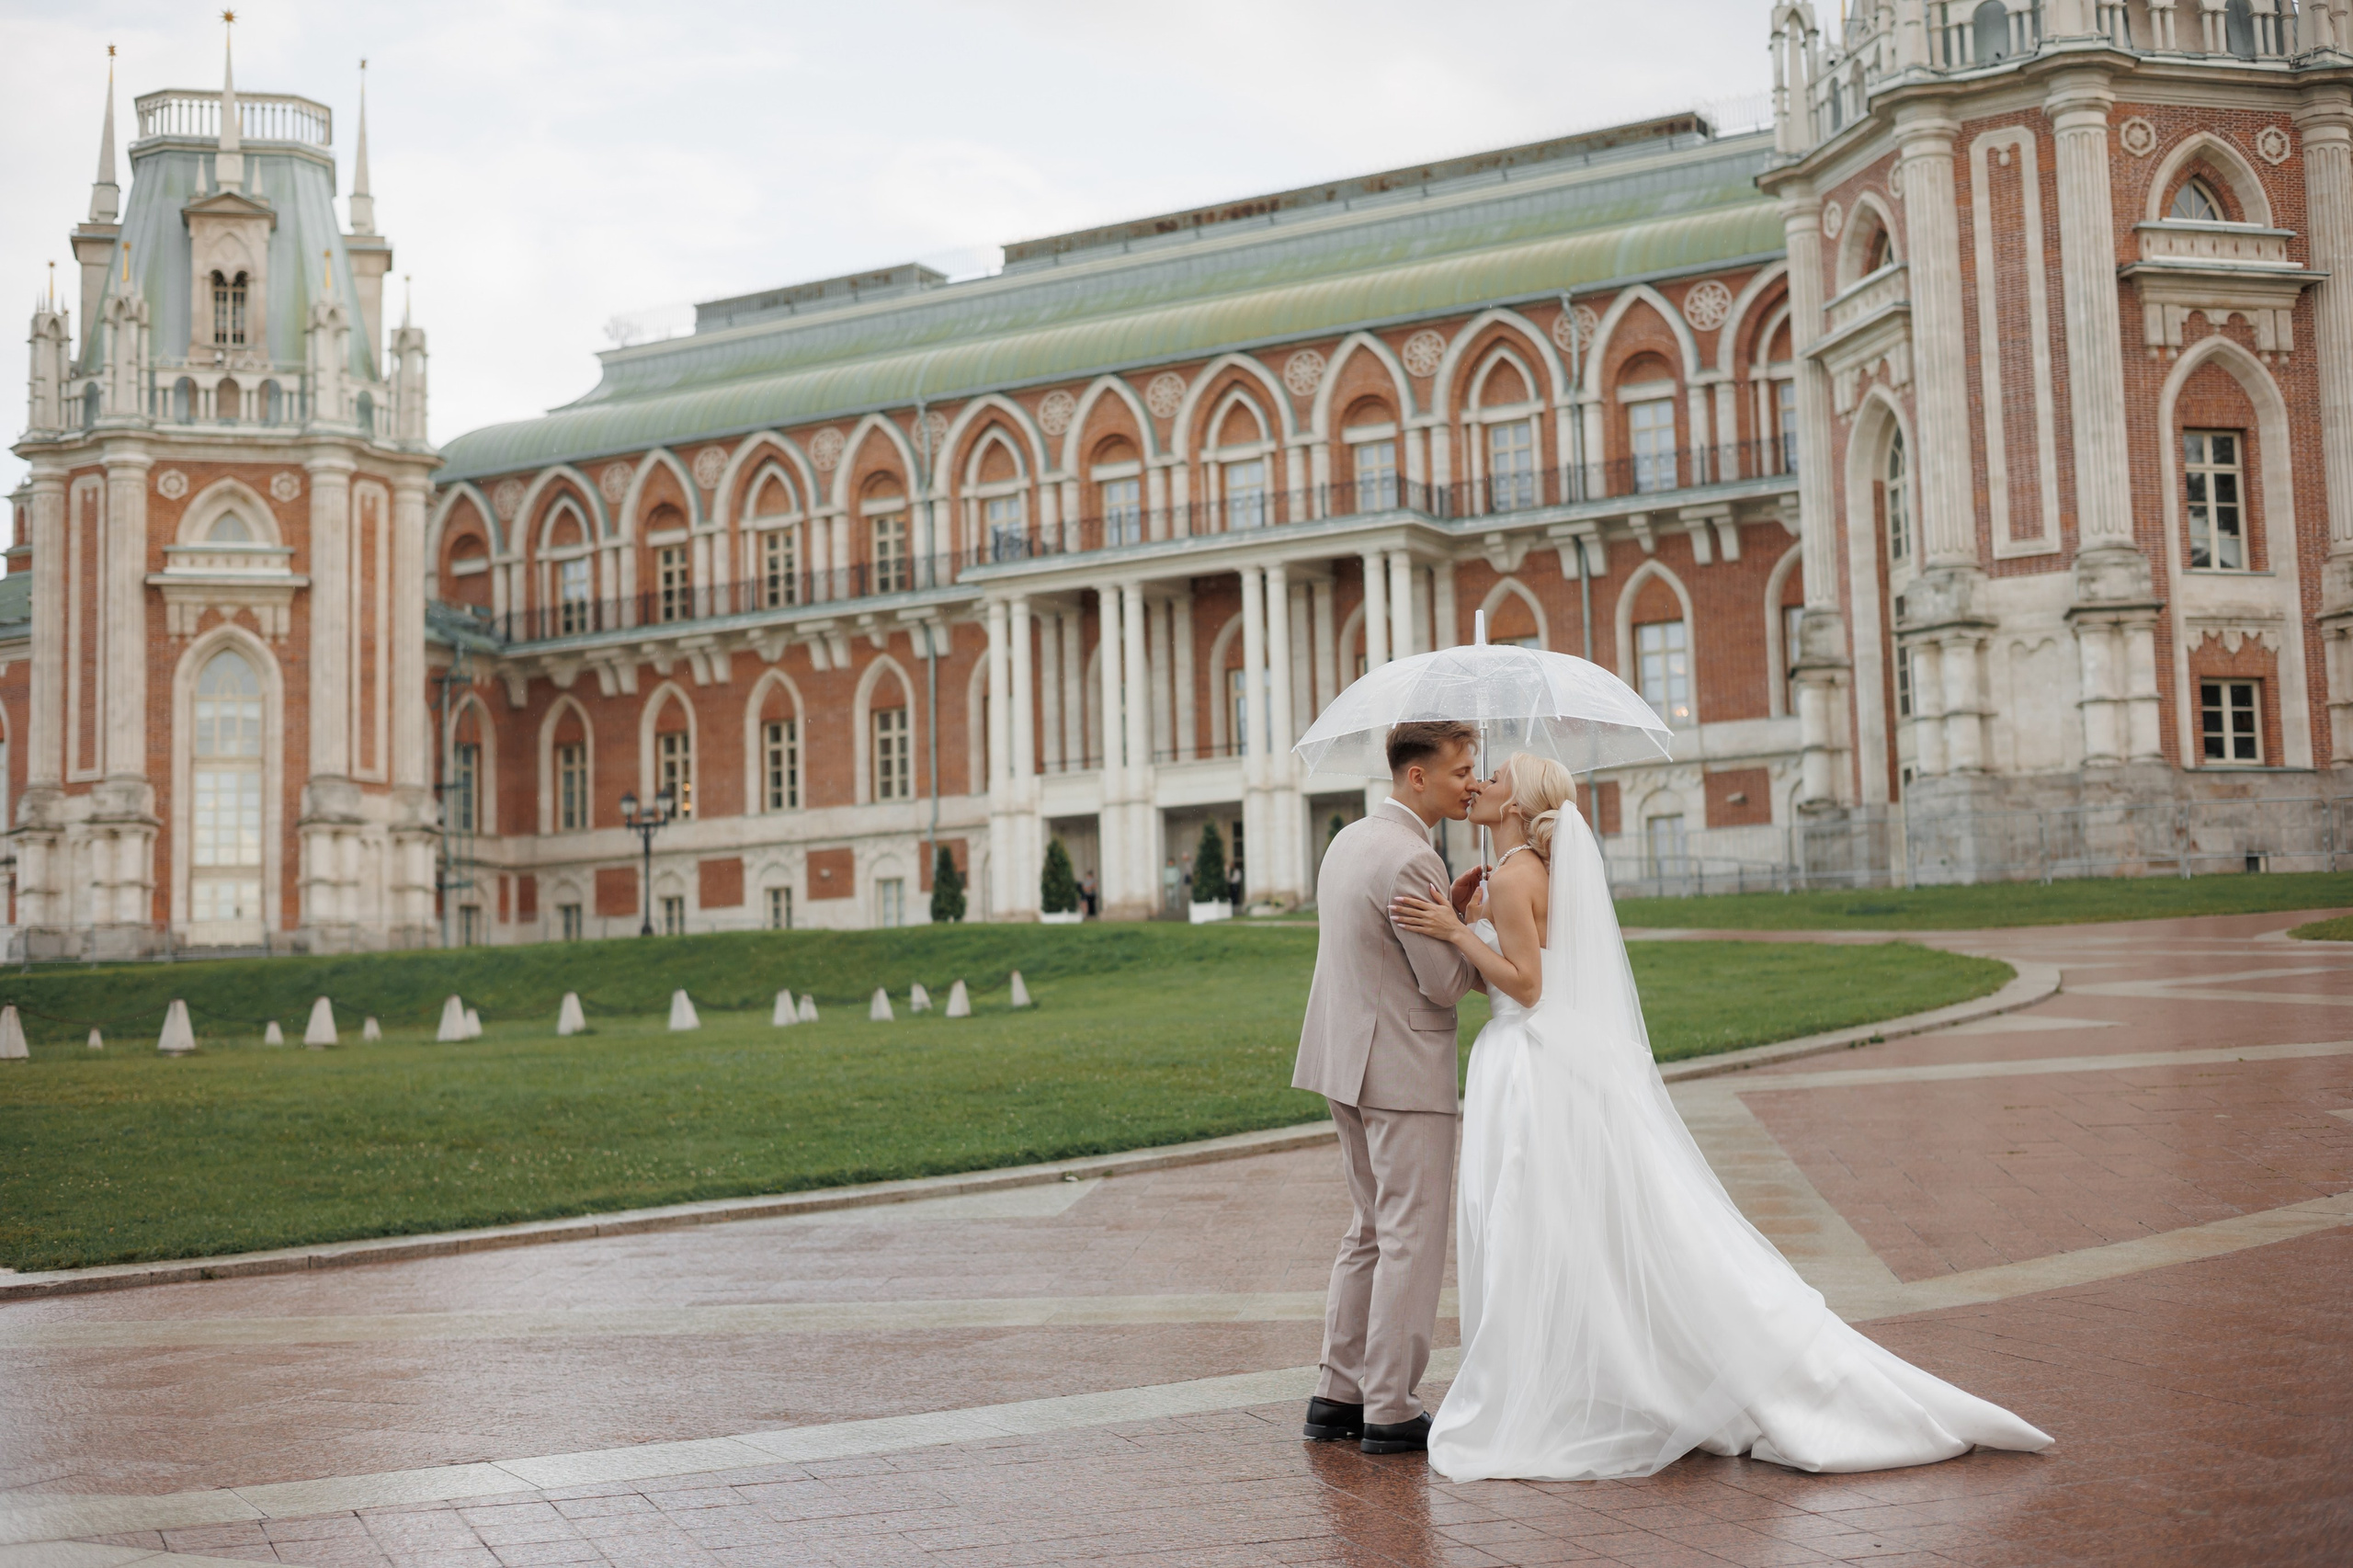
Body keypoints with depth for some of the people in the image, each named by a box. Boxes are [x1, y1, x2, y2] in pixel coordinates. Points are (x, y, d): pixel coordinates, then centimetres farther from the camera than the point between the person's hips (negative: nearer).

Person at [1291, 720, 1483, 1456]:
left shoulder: (1350, 840, 11)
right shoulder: (1409, 860, -19)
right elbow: (1446, 981, -18)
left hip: (1348, 1061, 10)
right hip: (1403, 1071, -10)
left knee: (1371, 1230, 17)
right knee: (1411, 1239, -2)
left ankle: (1338, 1394, 21)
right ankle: (1390, 1410, 3)